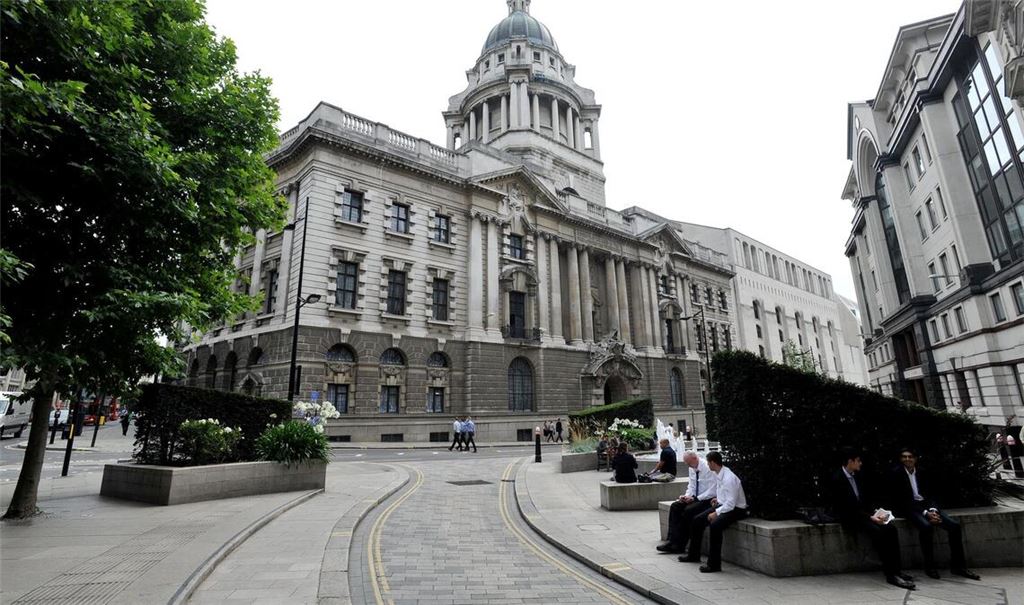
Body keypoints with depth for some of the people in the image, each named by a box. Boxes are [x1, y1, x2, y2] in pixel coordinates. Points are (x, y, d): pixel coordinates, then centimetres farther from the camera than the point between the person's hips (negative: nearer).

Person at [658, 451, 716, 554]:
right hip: (695, 498, 8)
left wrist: (695, 498, -22)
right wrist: (686, 496, -7)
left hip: (707, 499, -8)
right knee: (674, 507, -10)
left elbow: (712, 491, -21)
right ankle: (673, 541, -11)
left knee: (688, 510, -27)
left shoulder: (708, 468, -19)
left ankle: (679, 545, -12)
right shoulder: (692, 468, 6)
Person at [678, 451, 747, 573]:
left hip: (736, 509, -10)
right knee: (697, 520, 3)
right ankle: (693, 555, 17)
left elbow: (731, 503, -26)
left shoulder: (729, 478, -25)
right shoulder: (717, 474, 2)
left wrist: (716, 513, -24)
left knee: (715, 525, -33)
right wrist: (718, 499, 7)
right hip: (723, 505, 10)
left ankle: (714, 564, -21)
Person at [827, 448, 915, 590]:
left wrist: (877, 510, -3)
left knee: (891, 528, -14)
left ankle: (895, 569, -11)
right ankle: (890, 574, -21)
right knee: (878, 531, -28)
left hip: (864, 513, 8)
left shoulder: (856, 476, 10)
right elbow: (847, 507, -18)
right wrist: (870, 517, -21)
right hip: (848, 517, -8)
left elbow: (868, 497, 16)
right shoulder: (836, 479, -16)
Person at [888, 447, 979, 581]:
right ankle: (929, 567, -17)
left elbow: (930, 495, 12)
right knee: (926, 526, -33)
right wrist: (925, 513, -17)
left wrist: (933, 510, -10)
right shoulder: (896, 474, -5)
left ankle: (957, 566, -1)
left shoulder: (922, 473, 13)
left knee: (955, 525, -15)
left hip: (927, 505, 6)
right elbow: (901, 501, -10)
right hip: (909, 508, -6)